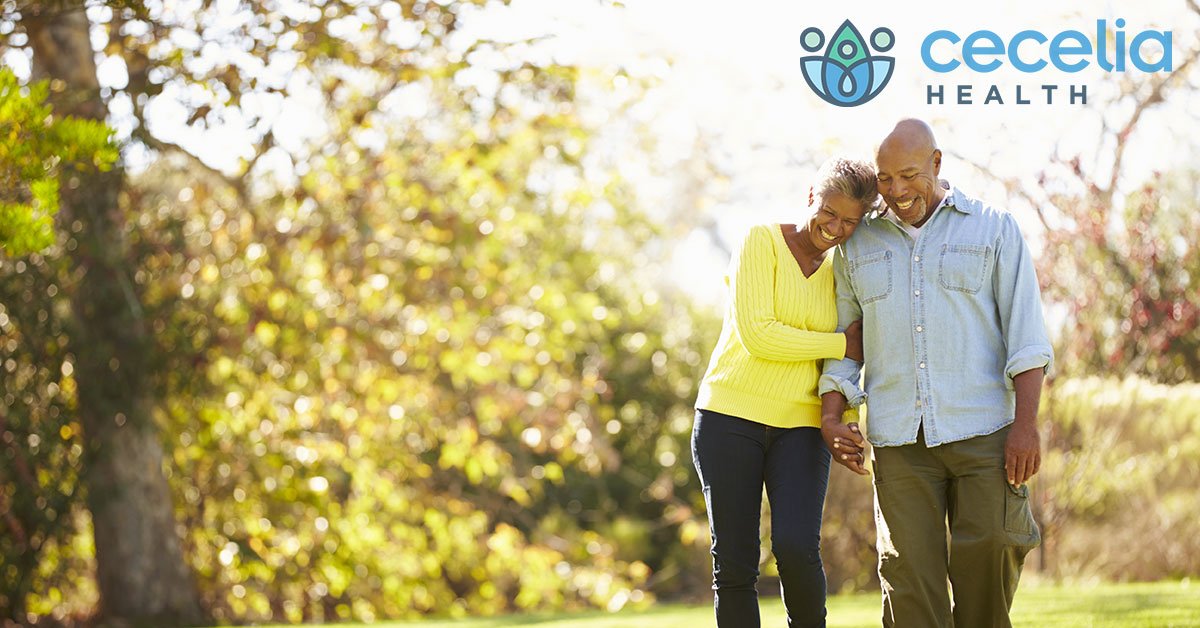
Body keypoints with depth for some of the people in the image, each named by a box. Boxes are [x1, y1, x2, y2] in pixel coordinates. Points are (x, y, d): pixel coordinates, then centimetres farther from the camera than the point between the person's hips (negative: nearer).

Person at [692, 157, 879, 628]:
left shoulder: (840, 272, 13)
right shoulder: (763, 241, -3)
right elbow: (757, 336, -14)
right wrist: (843, 345, -9)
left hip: (800, 428, 3)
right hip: (730, 418, -3)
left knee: (797, 549, -18)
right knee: (734, 565, -3)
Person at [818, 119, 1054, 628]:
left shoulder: (993, 229, 5)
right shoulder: (859, 244, 13)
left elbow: (1026, 335, 0)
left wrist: (1026, 423, -10)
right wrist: (830, 419, 3)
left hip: (982, 432, -2)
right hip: (899, 440, 2)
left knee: (990, 556, -9)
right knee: (910, 576, -5)